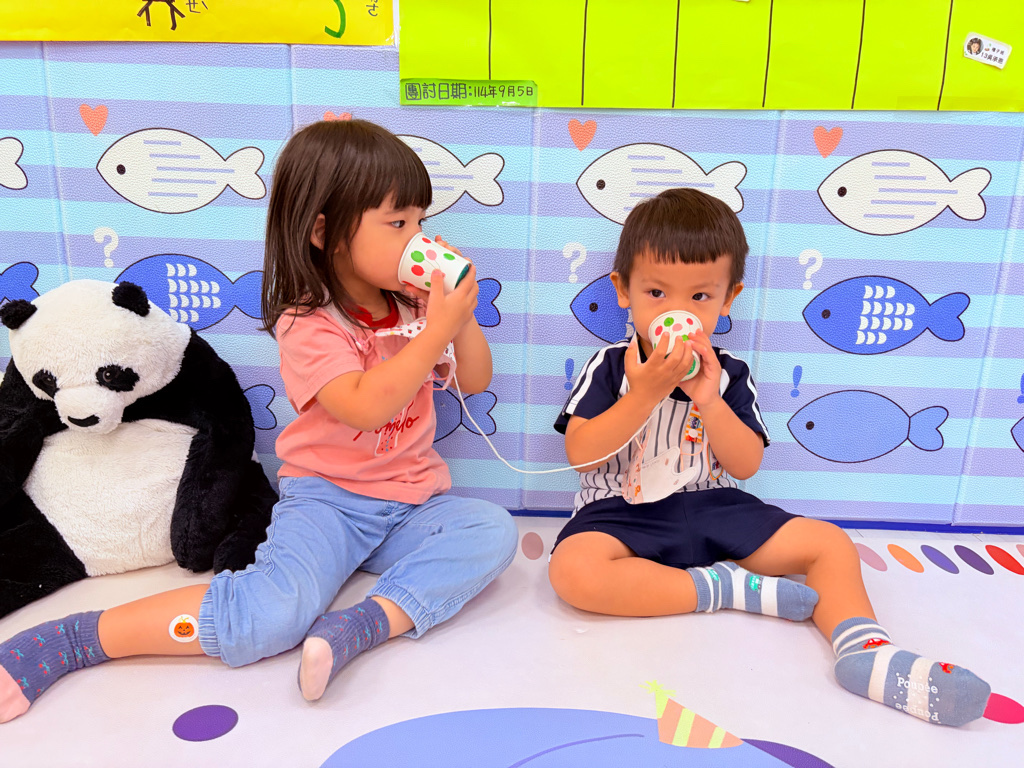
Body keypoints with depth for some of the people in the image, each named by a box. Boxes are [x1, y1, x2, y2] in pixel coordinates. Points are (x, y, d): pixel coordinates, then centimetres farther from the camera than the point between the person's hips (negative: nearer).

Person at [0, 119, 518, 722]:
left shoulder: (414, 304, 6)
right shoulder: (308, 326, -13)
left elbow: (476, 381, 12)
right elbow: (366, 406, -29)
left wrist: (461, 317, -6)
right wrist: (436, 330, -26)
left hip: (414, 503, 6)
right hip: (326, 499, -5)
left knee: (493, 530, -22)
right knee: (272, 616, -28)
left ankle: (367, 624, -30)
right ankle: (64, 643, -13)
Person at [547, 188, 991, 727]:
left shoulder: (729, 376, 3)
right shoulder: (609, 368, -4)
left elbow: (746, 465, -3)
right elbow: (580, 455, -13)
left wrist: (708, 400, -18)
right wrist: (643, 395, -24)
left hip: (712, 509, 3)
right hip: (624, 513, -3)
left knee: (829, 542, -8)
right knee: (573, 571, -35)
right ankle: (728, 588, -24)